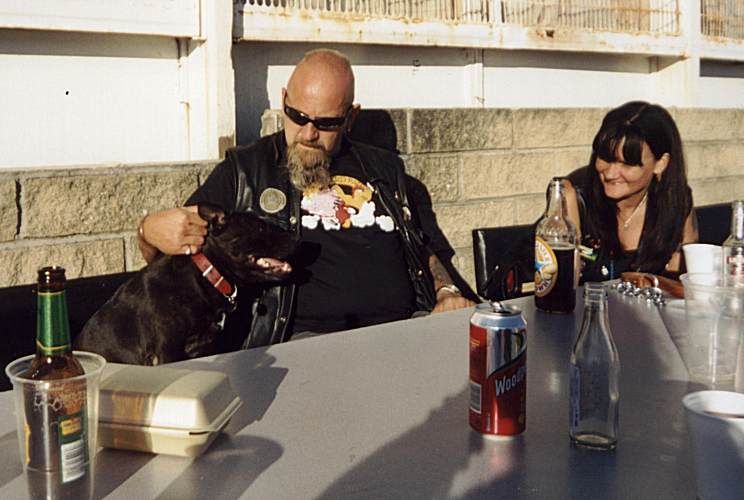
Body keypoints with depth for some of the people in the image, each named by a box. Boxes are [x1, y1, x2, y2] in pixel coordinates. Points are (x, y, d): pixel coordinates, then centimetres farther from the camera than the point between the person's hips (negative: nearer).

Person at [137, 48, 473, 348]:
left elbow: (427, 251, 29)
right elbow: (166, 263, 13)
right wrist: (151, 232, -11)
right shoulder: (245, 170, 13)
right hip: (305, 337, -3)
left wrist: (446, 293, 8)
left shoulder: (384, 169, 23)